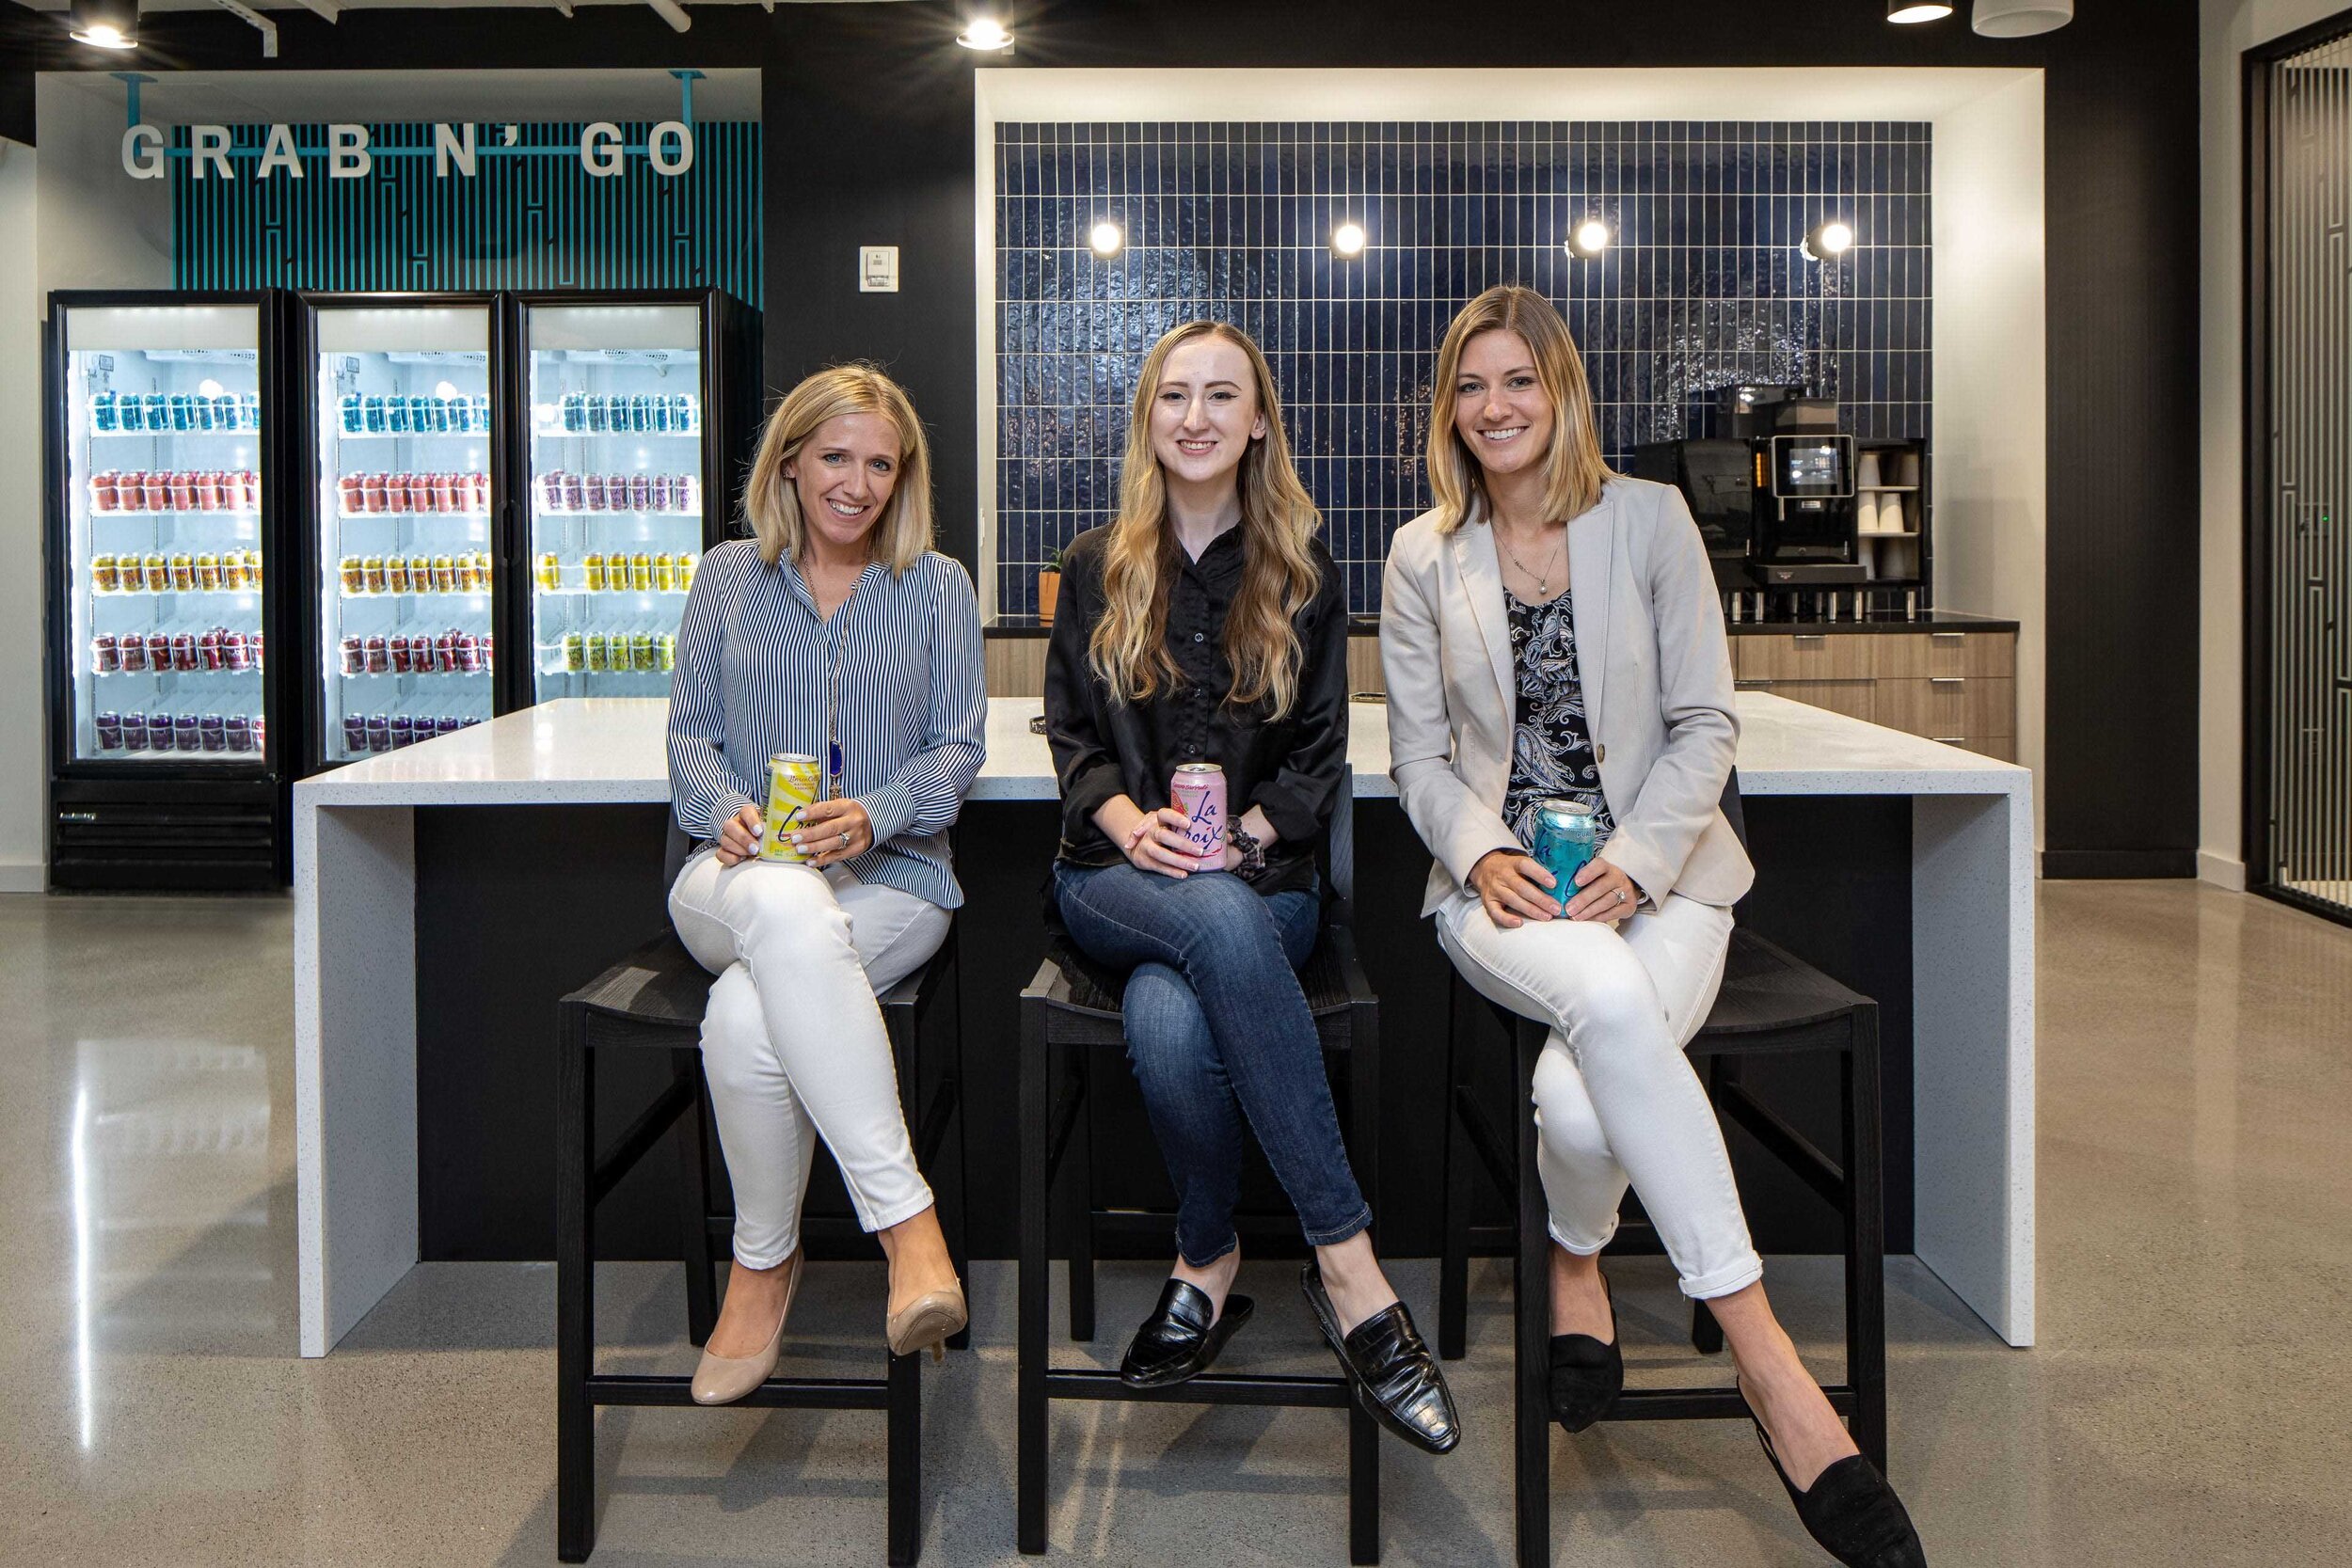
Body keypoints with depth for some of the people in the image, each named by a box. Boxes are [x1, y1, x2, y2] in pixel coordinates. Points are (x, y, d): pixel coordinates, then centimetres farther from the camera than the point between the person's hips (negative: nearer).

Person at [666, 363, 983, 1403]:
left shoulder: (937, 587, 12)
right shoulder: (729, 577, 15)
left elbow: (958, 748, 5)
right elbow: (689, 734, 11)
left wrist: (871, 815, -16)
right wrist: (729, 813, -13)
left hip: (890, 880, -1)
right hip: (740, 878, 1)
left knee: (745, 1020, -35)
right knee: (787, 905, -40)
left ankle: (763, 1262, -16)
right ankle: (906, 1220, -36)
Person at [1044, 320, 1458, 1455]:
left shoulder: (1301, 574, 12)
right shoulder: (1098, 567, 14)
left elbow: (1318, 755, 8)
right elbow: (1072, 734, 10)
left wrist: (1242, 836, -11)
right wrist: (1131, 823, -10)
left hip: (1258, 879, 0)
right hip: (1118, 877, 0)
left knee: (1171, 1023, -36)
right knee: (1221, 922, -38)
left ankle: (1208, 1265, -14)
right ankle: (1349, 1266, -33)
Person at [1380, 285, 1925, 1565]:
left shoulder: (1650, 519, 5)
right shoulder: (1423, 557, 10)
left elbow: (1704, 727, 3)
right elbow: (1419, 755, 9)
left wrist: (1636, 861, -13)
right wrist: (1482, 853, -11)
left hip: (1654, 873, 0)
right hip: (1499, 882, 0)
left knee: (1580, 1099, -34)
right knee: (1607, 999, -37)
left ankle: (1578, 1266, 1)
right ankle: (1768, 1366, -32)